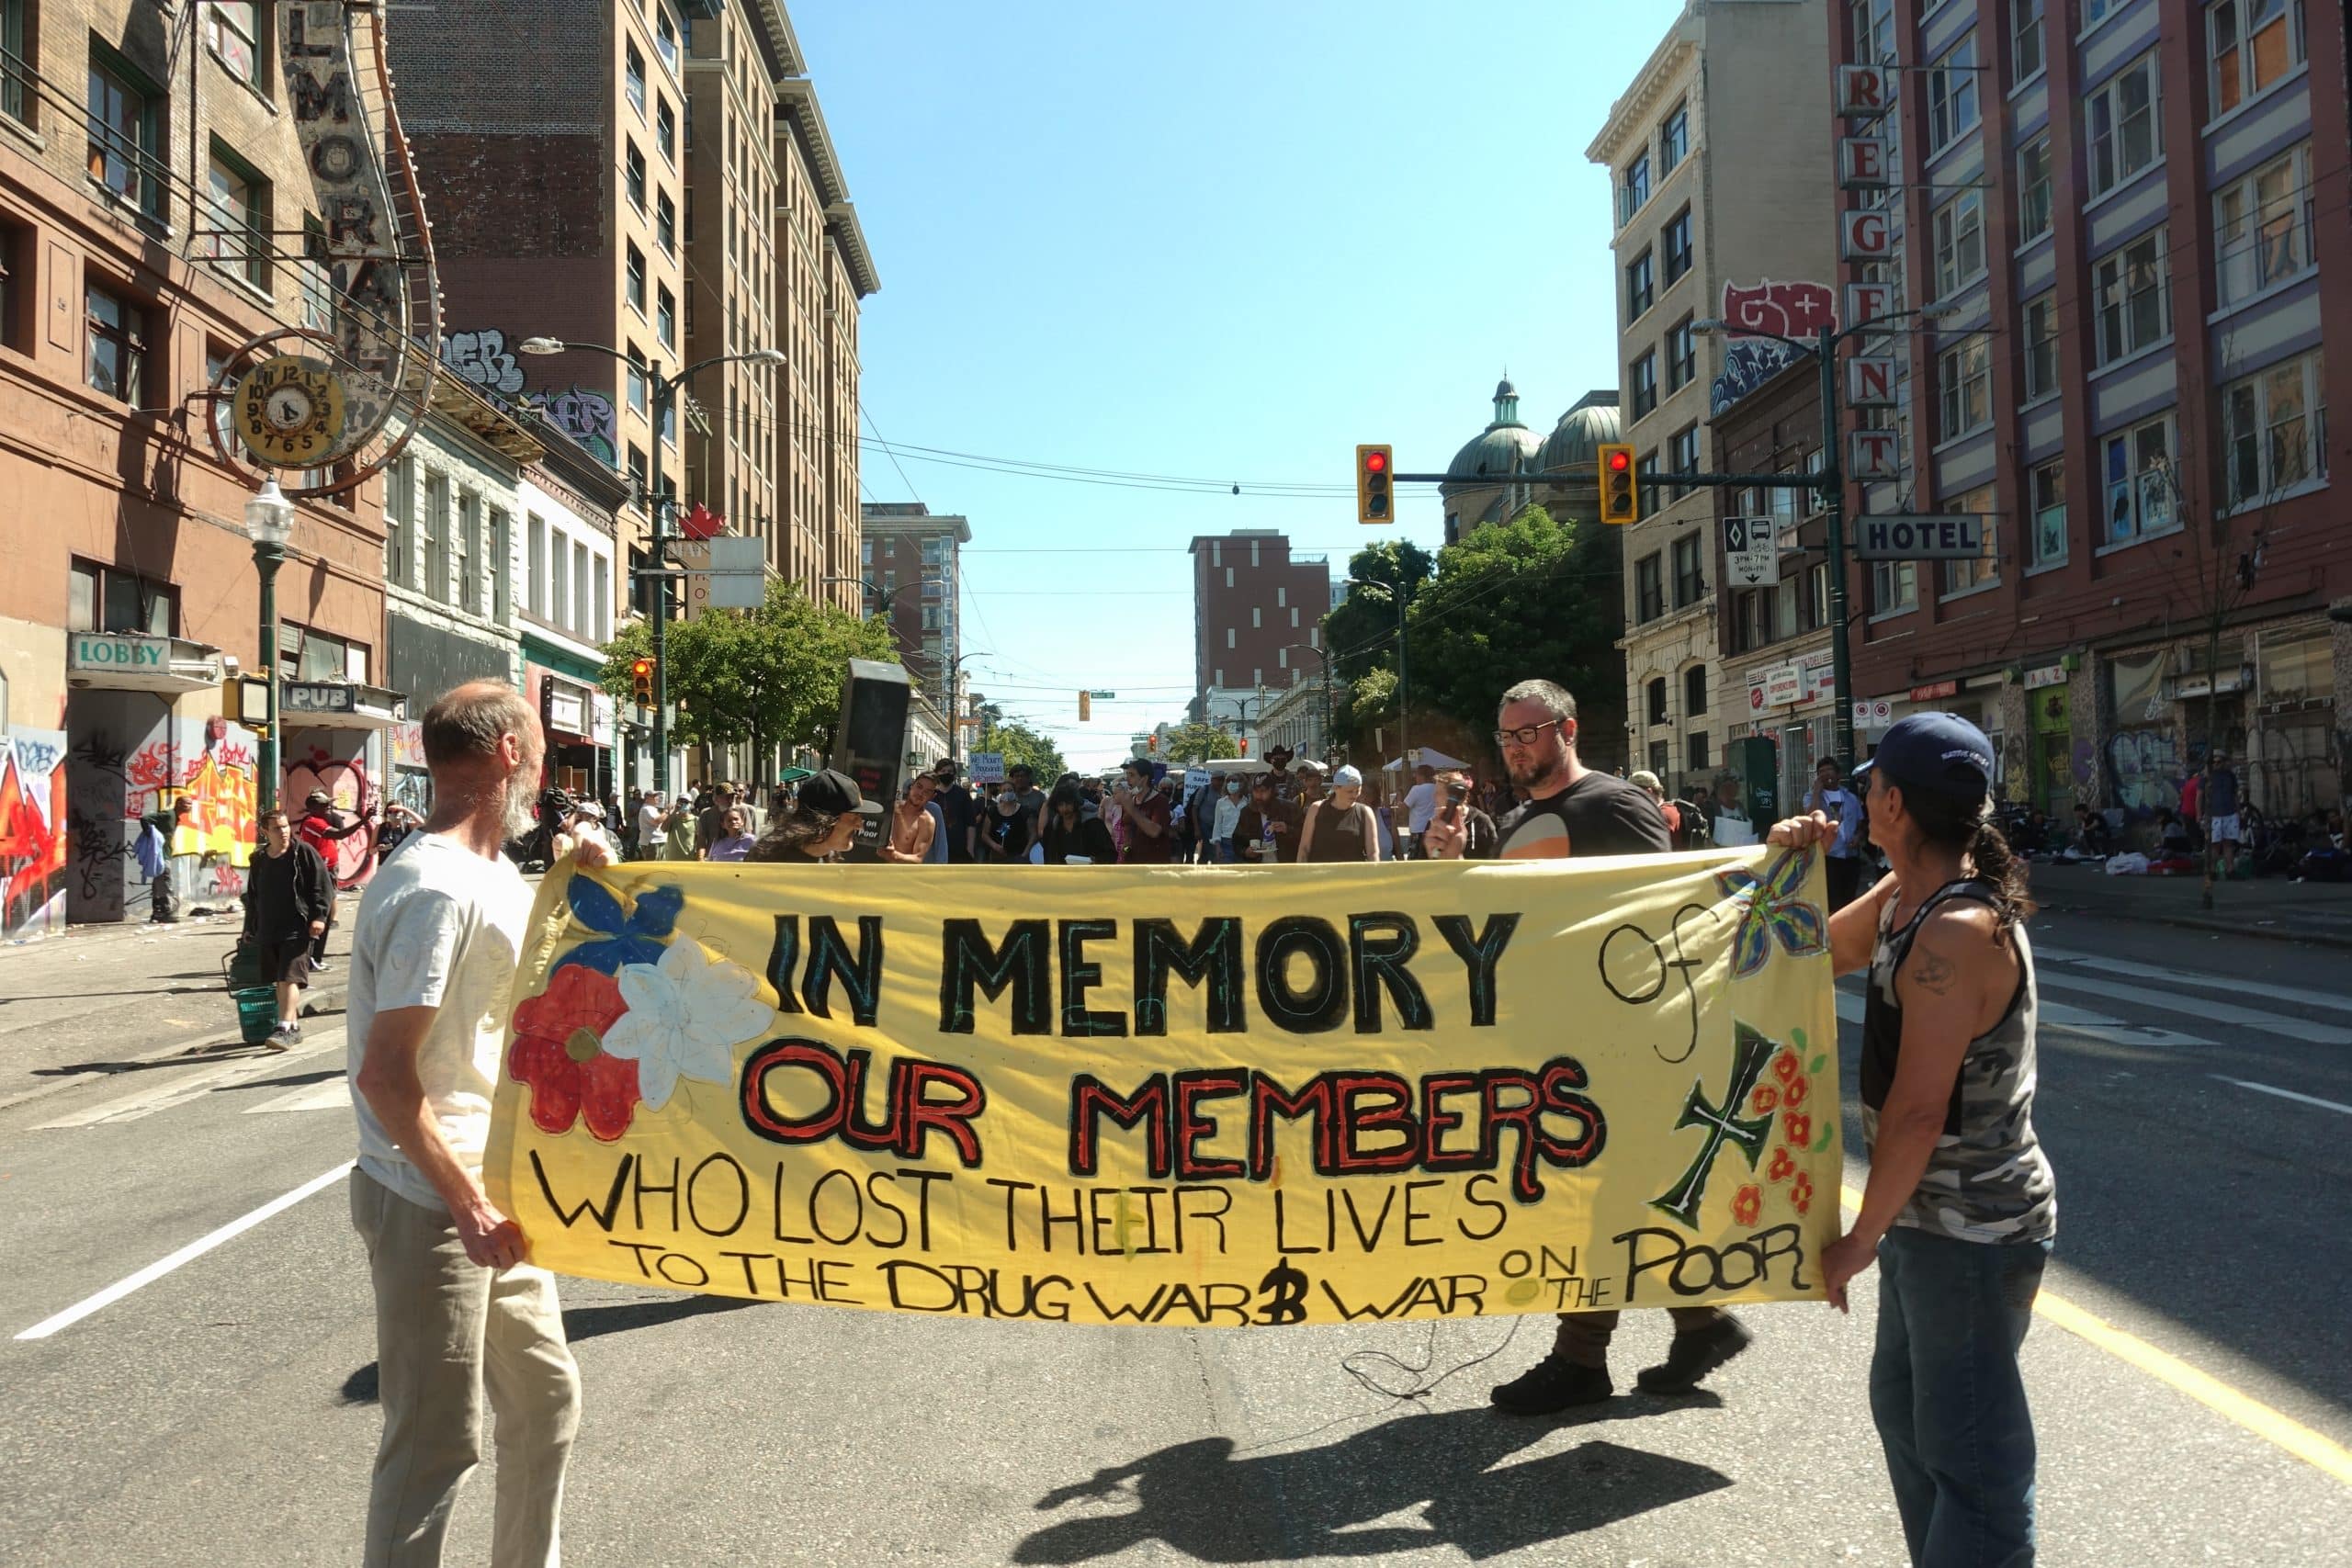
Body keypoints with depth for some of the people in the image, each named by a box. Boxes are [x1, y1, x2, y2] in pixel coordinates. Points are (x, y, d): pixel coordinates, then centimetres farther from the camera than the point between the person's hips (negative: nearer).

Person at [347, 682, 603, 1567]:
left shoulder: (494, 878, 9)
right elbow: (385, 1074, -24)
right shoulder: (440, 888, -20)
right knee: (436, 1445, 1)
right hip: (433, 1205, -10)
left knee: (544, 1397, 20)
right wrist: (470, 1204, -21)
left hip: (488, 1194, 10)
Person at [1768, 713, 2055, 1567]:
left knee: (1969, 1451, 1)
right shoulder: (1904, 896, 3)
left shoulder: (1956, 930, -26)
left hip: (1971, 1230, -10)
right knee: (1903, 1404, 23)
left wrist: (1861, 1238, -16)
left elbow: (1918, 1111, -26)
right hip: (1932, 1217, 10)